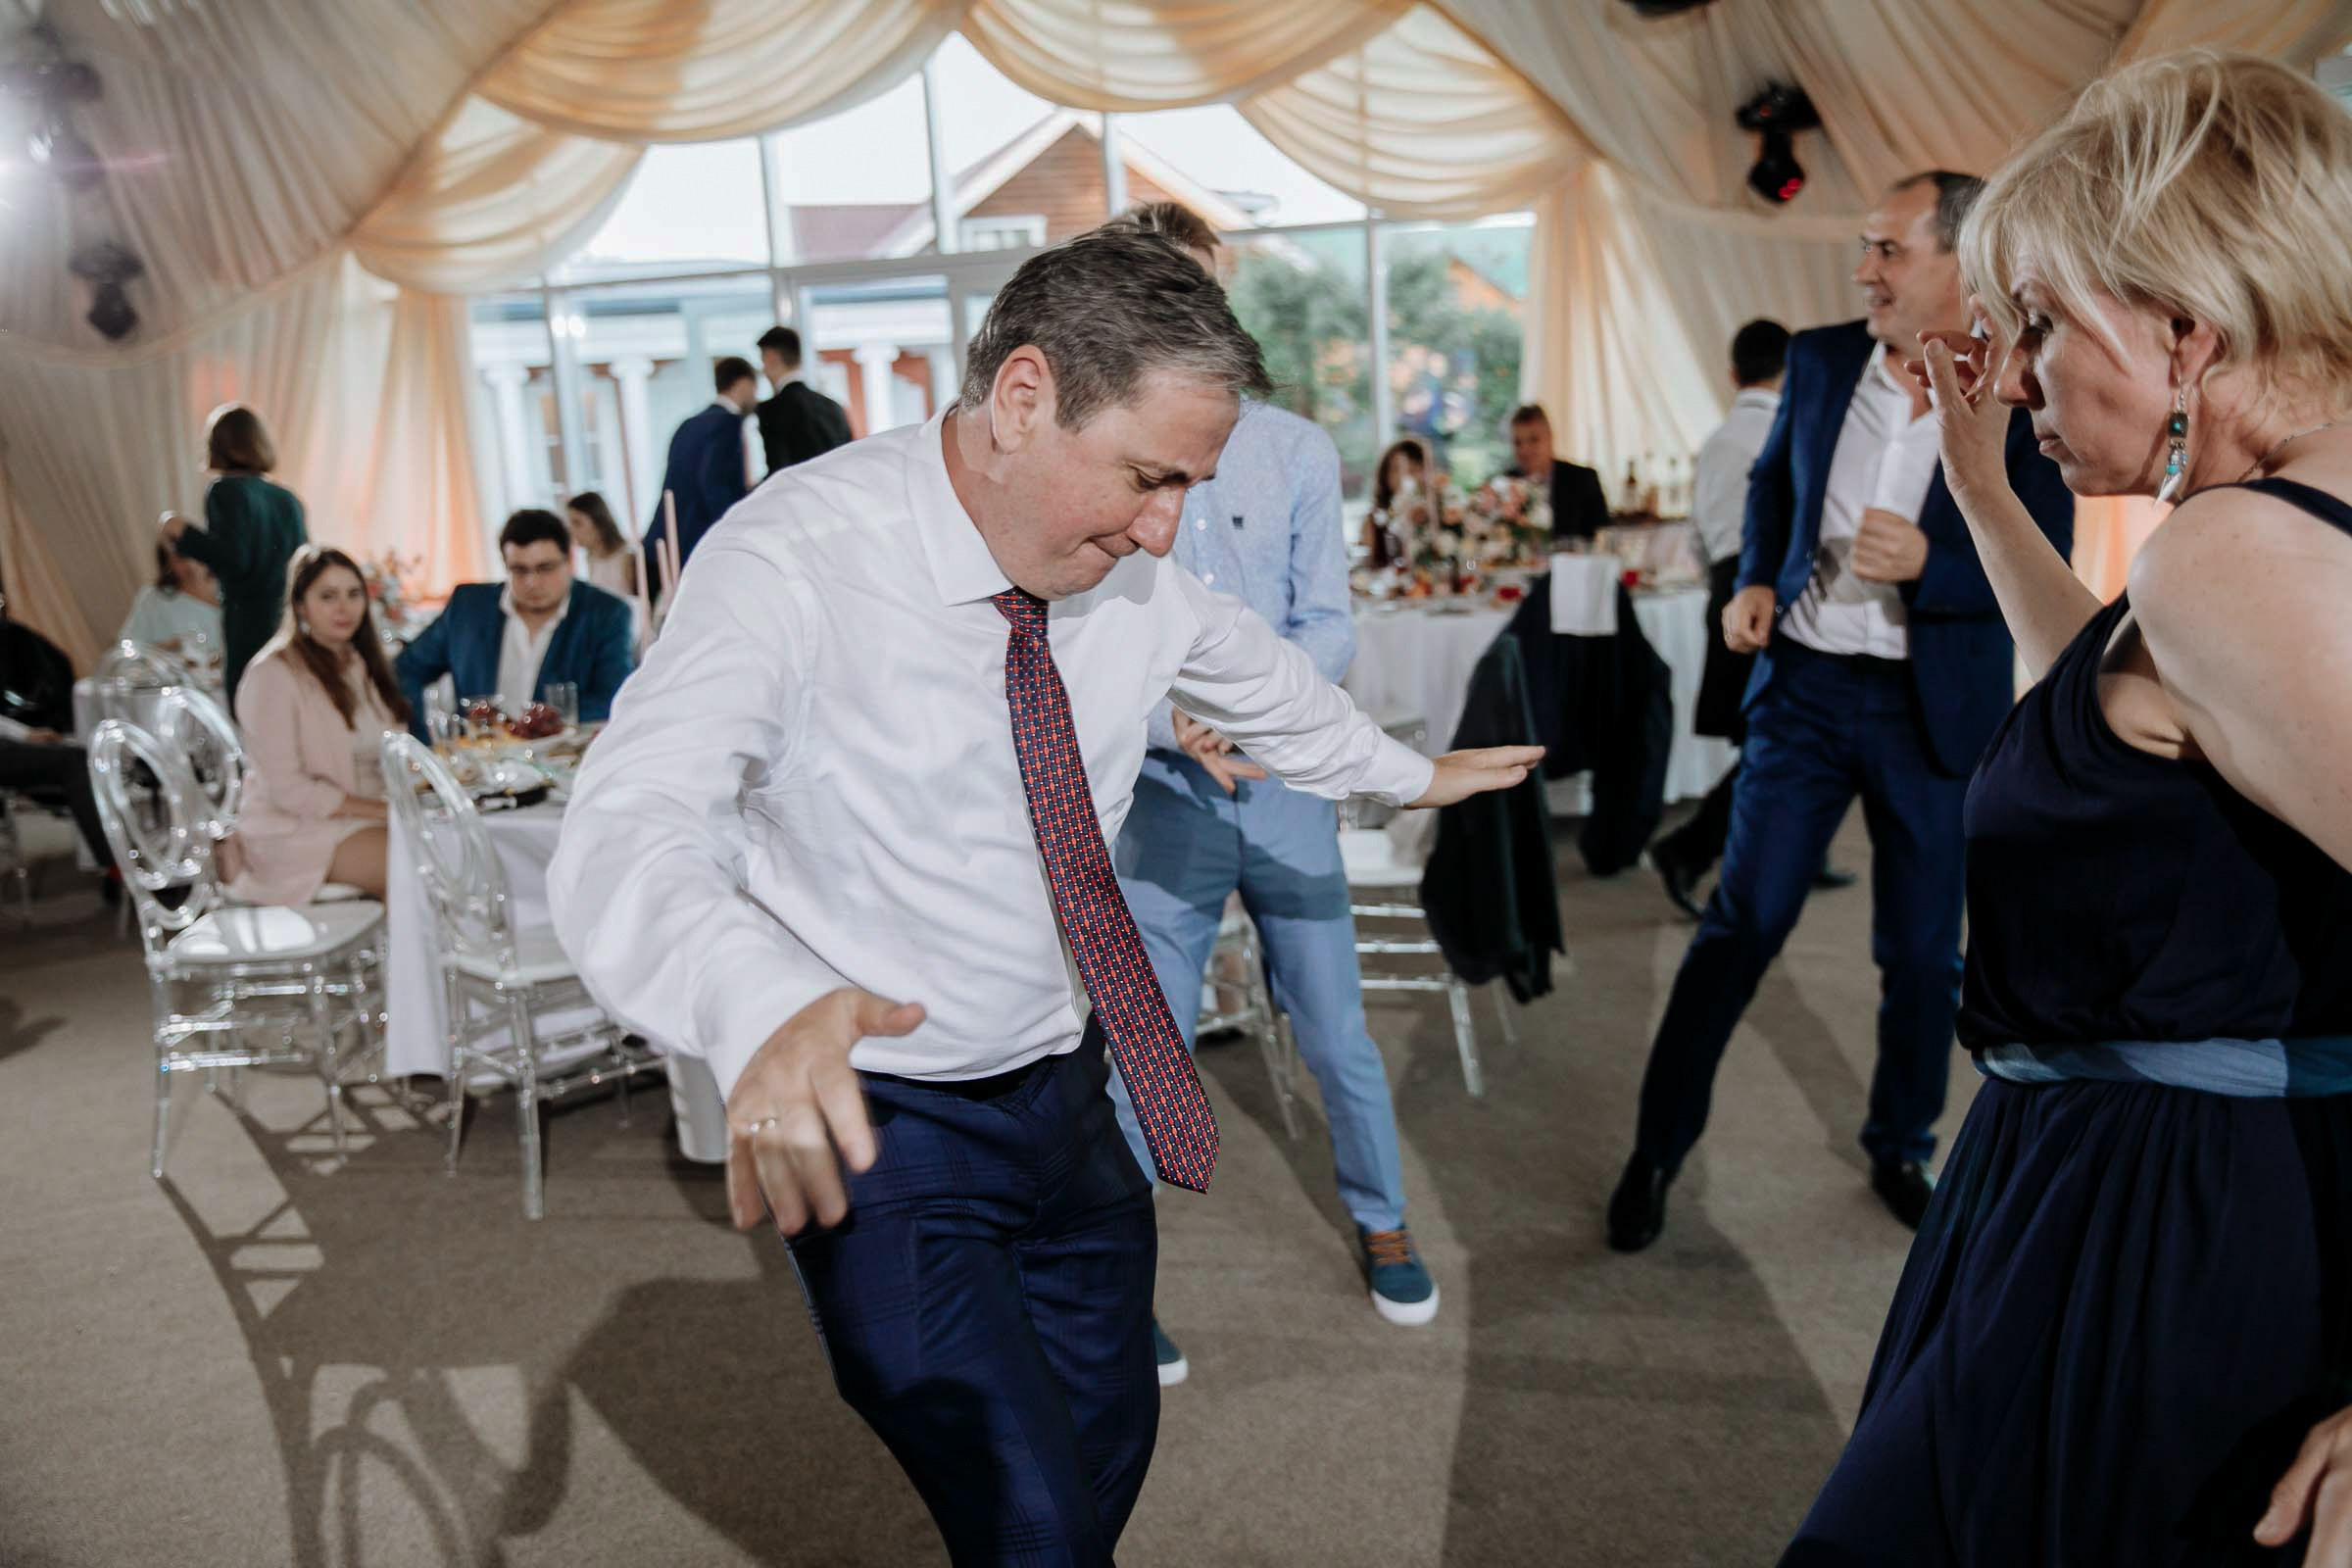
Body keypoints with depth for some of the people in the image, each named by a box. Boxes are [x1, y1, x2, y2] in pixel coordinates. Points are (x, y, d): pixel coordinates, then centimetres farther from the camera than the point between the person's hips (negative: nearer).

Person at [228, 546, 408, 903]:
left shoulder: (360, 663, 14)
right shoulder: (273, 673, -10)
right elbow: (286, 789, -16)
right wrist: (380, 809, -20)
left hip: (363, 818, 7)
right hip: (294, 831, -7)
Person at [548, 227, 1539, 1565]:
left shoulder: (1134, 577, -4)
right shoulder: (798, 564, -22)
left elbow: (1264, 680, 16)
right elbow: (629, 829, -35)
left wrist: (1411, 774, 31)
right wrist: (764, 1007, -55)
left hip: (1072, 1097, 6)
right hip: (880, 1134, -6)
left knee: (1110, 1446, 19)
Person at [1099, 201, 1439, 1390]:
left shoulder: (1295, 452, 0)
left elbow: (1331, 626, 0)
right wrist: (1176, 723, -23)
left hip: (1287, 789, 2)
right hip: (1155, 802, -1)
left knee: (1337, 1036, 13)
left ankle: (1380, 1224, 39)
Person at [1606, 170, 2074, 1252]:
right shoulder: (1820, 360, 2)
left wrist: (1927, 564, -25)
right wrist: (1757, 579, 2)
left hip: (1937, 708, -1)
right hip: (1805, 685, 2)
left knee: (1922, 953, 11)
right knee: (1741, 922, 3)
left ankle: (1902, 1150, 34)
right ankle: (1659, 1146, 16)